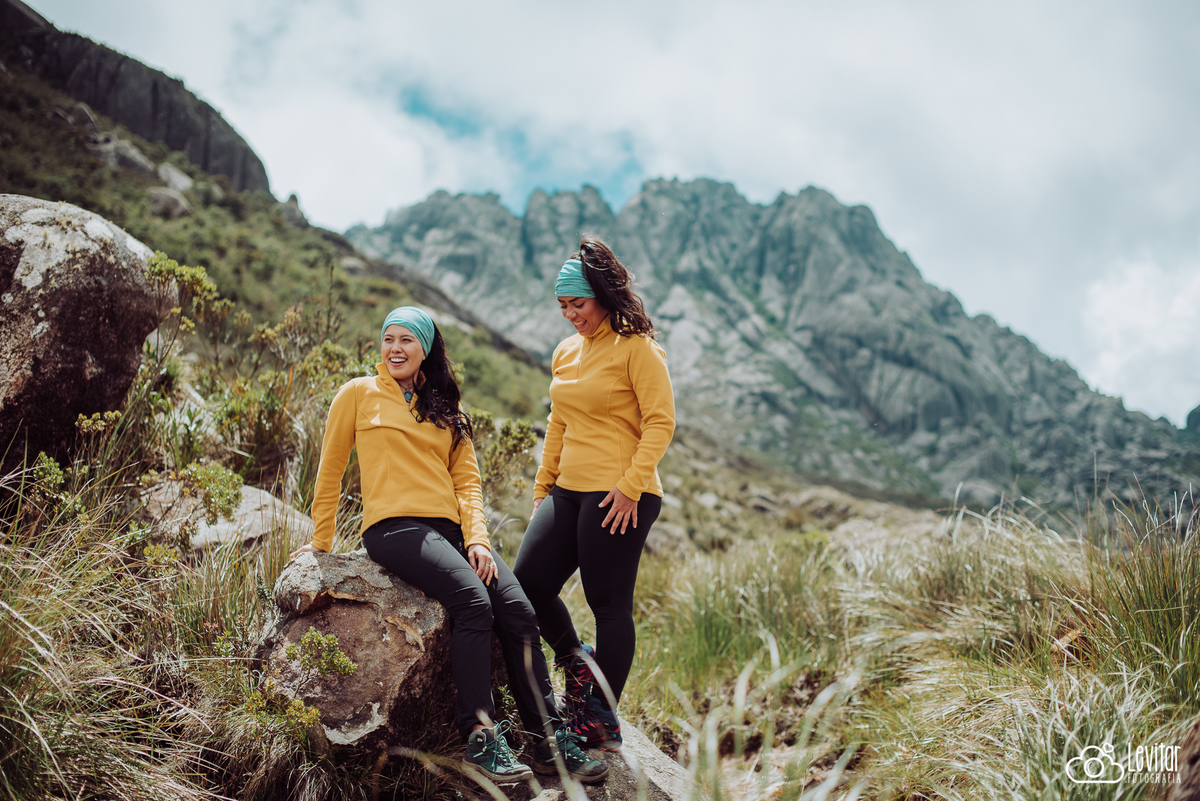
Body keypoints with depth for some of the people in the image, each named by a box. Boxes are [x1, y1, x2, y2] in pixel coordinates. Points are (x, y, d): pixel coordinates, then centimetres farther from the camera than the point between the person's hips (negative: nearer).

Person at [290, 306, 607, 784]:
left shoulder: (446, 411, 21)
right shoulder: (359, 394, 10)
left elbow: (466, 480, 13)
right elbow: (330, 470, 12)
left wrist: (477, 539, -2)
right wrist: (321, 541, 11)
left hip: (450, 529, 4)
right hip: (394, 526, -4)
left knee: (519, 610, -18)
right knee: (474, 601, -30)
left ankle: (549, 739, -12)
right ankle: (480, 739, -24)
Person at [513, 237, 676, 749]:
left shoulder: (636, 348, -6)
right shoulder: (565, 352, 16)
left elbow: (660, 422, -12)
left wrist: (630, 486, -19)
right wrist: (542, 485, 19)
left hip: (619, 497, -7)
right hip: (568, 491, 8)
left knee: (609, 604, -1)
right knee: (527, 583, 0)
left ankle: (603, 720, 12)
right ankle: (578, 664, 23)